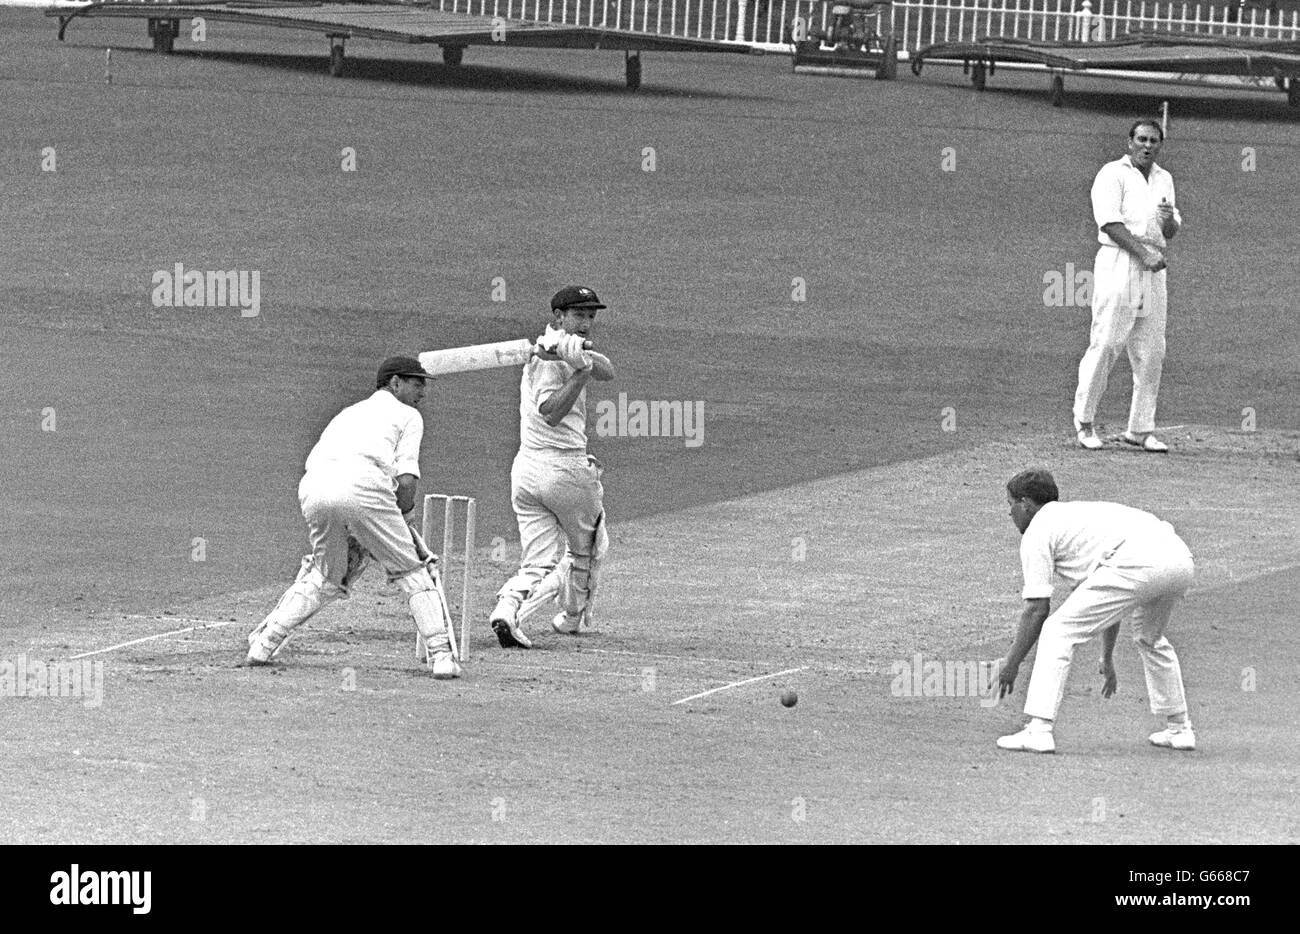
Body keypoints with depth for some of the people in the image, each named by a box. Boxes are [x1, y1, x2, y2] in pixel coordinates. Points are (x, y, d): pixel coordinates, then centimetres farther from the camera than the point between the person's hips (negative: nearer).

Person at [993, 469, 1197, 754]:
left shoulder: (1037, 530, 13)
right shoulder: (1079, 513, 38)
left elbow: (1037, 609, 6)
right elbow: (1110, 603, 43)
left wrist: (1011, 664, 14)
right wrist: (1107, 659, 50)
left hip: (1138, 565, -8)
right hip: (1180, 557, 8)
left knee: (1058, 631, 1)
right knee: (1150, 639, 34)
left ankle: (1038, 730, -7)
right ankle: (1179, 728, 35)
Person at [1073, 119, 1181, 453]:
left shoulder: (1164, 179, 20)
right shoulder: (1112, 175, -1)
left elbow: (1171, 233, 20)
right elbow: (1110, 223, -13)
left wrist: (1169, 219, -4)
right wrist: (1143, 253, -21)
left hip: (1153, 271, 6)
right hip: (1118, 262, -6)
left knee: (1151, 352, 3)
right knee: (1106, 343, -10)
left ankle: (1141, 428, 9)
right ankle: (1083, 421, -1)